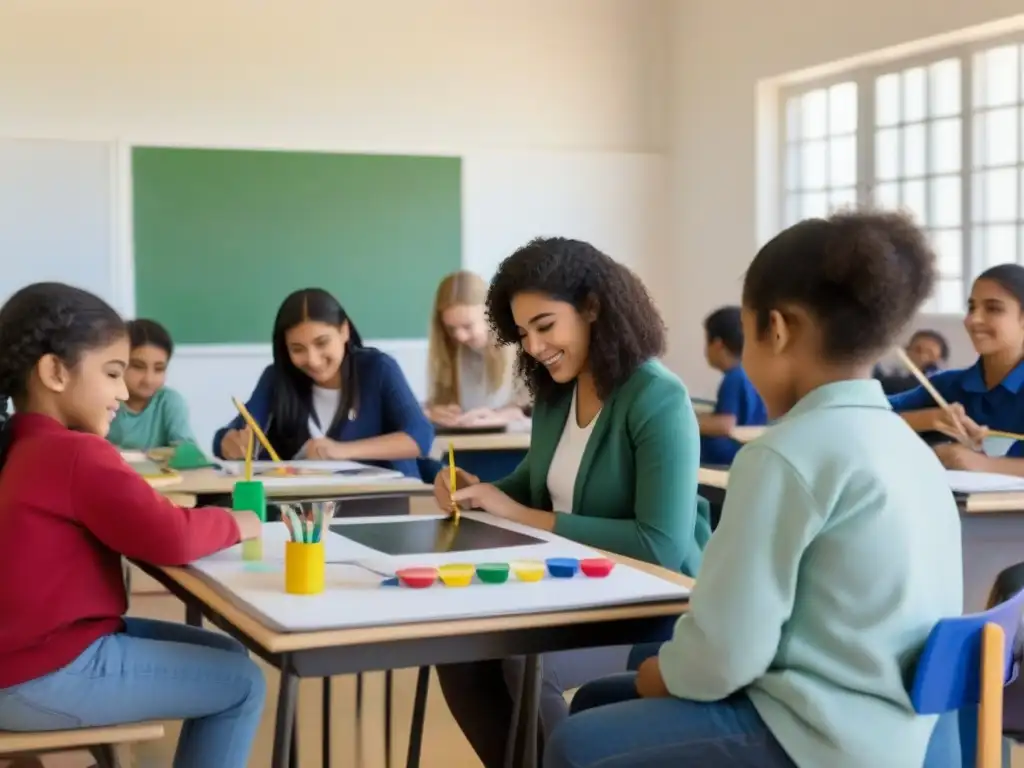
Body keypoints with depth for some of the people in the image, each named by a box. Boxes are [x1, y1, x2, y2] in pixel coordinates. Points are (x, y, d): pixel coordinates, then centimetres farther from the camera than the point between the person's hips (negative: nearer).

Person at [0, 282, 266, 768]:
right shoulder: (76, 455, -21)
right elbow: (171, 539, -23)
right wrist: (235, 524, -5)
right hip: (41, 678, -10)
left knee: (224, 656, 16)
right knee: (241, 684, -3)